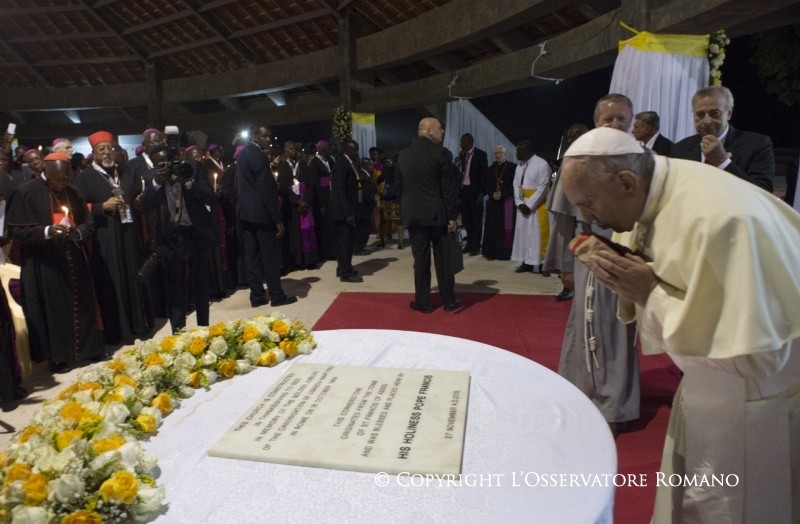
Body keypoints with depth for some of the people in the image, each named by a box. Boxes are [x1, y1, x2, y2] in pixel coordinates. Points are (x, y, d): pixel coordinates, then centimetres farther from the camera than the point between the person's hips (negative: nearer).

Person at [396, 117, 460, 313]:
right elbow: (449, 188, -10)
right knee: (443, 259, 7)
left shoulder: (403, 155, 6)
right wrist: (452, 216, -5)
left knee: (420, 259, 7)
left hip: (413, 214, 3)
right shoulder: (441, 153, -9)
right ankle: (449, 301, 15)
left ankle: (423, 302, 12)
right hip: (437, 214, -3)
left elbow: (399, 186, 10)